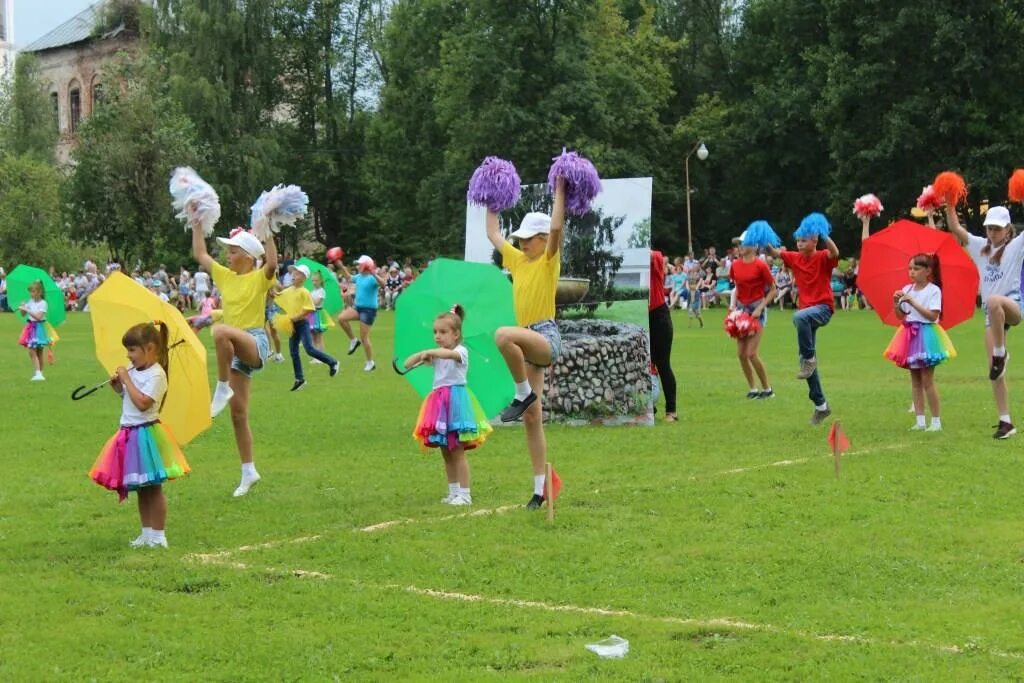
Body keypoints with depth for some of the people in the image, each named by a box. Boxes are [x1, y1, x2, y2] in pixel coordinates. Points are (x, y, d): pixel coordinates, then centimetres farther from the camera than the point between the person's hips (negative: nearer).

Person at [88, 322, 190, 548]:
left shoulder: (156, 374, -15)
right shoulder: (133, 370, 11)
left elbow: (142, 402, -25)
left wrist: (126, 379, -19)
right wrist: (118, 386, 0)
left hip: (147, 434, -9)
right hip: (130, 434, 9)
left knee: (153, 487, -2)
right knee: (140, 489, 14)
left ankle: (158, 535, 4)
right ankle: (146, 533, 22)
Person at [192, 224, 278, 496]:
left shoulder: (259, 278, -4)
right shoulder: (226, 276, 15)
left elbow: (272, 263, -26)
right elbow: (200, 254, 20)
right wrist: (197, 224, 18)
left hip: (256, 343, -8)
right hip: (236, 350, 8)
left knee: (220, 331, -40)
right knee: (238, 414, 6)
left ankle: (222, 389, -26)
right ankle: (248, 472, 14)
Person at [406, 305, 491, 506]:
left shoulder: (461, 351, -6)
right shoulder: (437, 355, 15)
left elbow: (450, 353, -33)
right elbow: (407, 364, 10)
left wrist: (429, 352, -27)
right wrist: (423, 355, -6)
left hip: (455, 401, -7)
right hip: (440, 402, 7)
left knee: (457, 452, -8)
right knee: (446, 453, 10)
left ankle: (464, 493, -6)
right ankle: (453, 492, 17)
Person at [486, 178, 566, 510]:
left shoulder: (549, 260, -2)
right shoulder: (518, 260, 17)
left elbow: (556, 227, -19)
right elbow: (493, 234, 27)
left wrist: (560, 192, -16)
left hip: (547, 337, -8)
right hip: (528, 342, 8)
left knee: (503, 334, -38)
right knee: (532, 418, 5)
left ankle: (523, 394, -20)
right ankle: (540, 489, 8)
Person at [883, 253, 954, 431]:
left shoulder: (933, 290, -9)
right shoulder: (907, 290, 8)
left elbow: (933, 316, -18)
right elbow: (901, 316, 10)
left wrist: (913, 302, -20)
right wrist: (896, 303, -10)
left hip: (926, 335, -6)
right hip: (910, 335, 6)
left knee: (927, 380, -6)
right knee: (915, 381, 7)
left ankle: (936, 422, 1)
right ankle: (920, 421, 11)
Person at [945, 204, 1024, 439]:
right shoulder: (981, 247, 16)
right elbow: (955, 228, 12)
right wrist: (950, 205, 2)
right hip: (992, 314, 5)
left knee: (993, 301, -42)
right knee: (994, 370, -2)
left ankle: (1001, 354, -26)